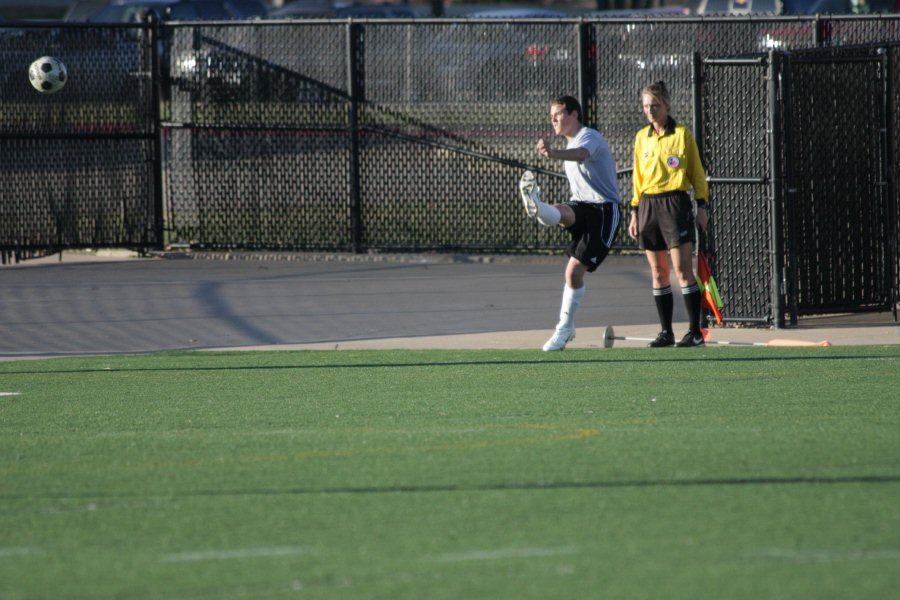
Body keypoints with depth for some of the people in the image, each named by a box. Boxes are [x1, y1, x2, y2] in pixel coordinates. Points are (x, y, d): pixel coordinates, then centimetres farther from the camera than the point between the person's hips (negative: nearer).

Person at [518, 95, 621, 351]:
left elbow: (580, 155, -38)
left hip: (603, 210, -7)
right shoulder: (570, 143, 19)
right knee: (560, 213, -32)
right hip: (581, 206, 7)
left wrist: (555, 154, -59)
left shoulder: (590, 138, -11)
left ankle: (565, 327, -2)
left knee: (575, 270, -13)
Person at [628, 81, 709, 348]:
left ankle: (695, 331, -8)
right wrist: (635, 212, 15)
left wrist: (702, 205, -5)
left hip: (675, 203, -5)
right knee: (658, 273, 4)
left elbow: (697, 172, 1)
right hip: (648, 205, 5)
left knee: (683, 269, -10)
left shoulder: (682, 134, -1)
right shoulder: (642, 138, 13)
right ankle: (666, 332, 8)